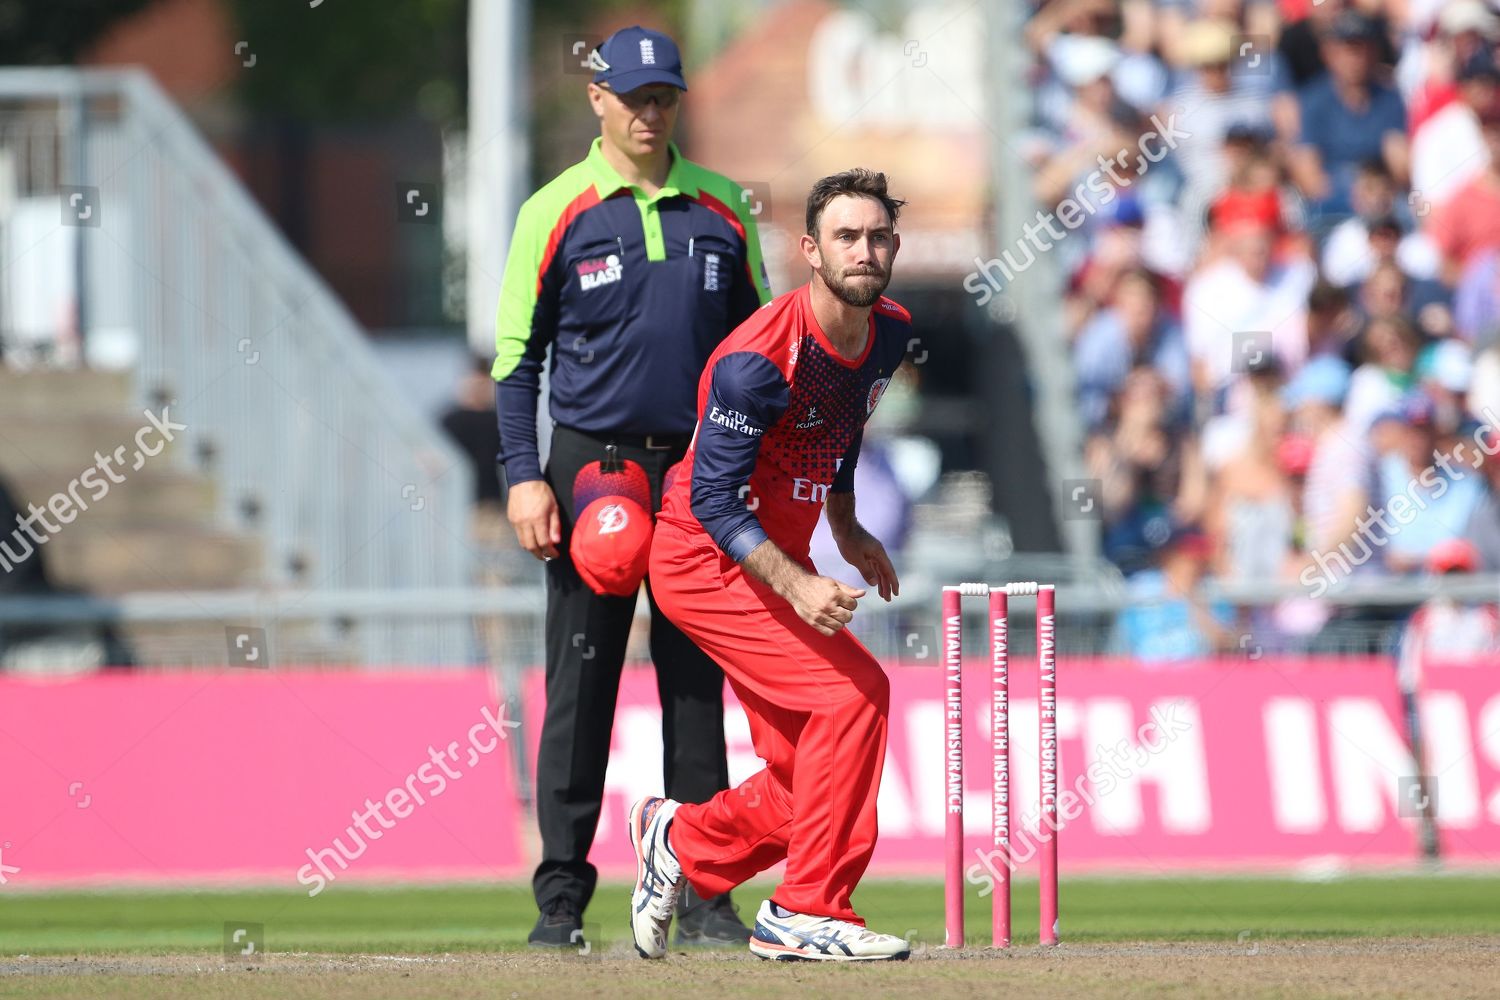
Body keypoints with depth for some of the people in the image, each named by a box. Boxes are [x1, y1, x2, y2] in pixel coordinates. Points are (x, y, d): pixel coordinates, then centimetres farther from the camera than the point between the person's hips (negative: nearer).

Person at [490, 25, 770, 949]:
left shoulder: (724, 210, 9)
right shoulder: (557, 212, 1)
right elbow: (517, 354, 2)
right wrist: (524, 476, -8)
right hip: (591, 465, -2)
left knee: (698, 682, 3)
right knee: (581, 683, -2)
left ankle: (703, 895, 7)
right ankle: (562, 896, 2)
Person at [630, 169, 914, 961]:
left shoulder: (890, 333, 0)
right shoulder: (759, 359, -25)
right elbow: (713, 501, -25)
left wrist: (846, 529, 15)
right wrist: (799, 586, -35)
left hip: (777, 563, 8)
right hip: (706, 561, -8)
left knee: (809, 782, 5)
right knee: (850, 690, -21)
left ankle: (680, 842, 31)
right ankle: (808, 913, -13)